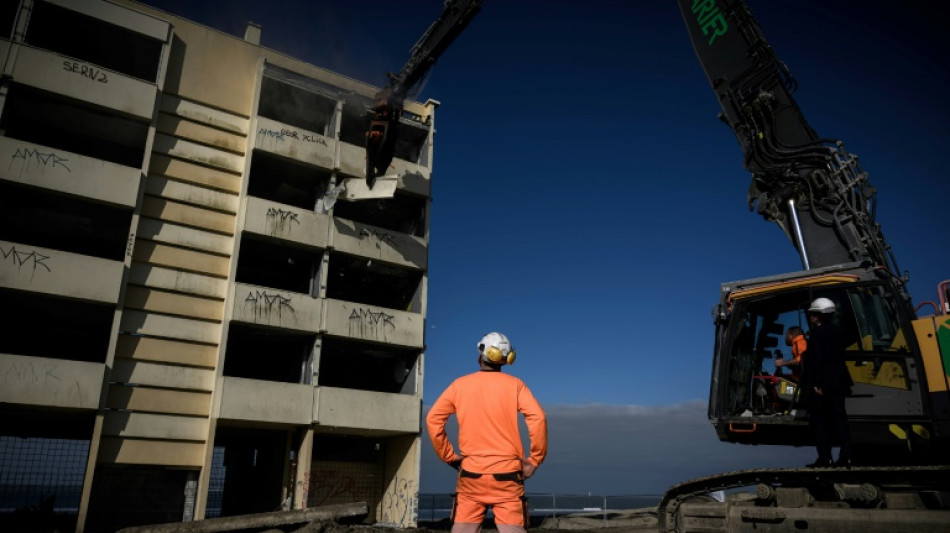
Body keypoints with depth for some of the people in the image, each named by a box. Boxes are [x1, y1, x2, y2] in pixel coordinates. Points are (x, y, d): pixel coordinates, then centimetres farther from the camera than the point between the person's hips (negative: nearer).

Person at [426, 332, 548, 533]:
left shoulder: (460, 384, 5)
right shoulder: (515, 384, 2)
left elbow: (433, 419, 1)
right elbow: (538, 418, -11)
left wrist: (448, 456, 8)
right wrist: (535, 460, -3)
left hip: (471, 472, 1)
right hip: (507, 473, -1)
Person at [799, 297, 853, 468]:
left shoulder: (816, 332, -11)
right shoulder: (835, 331, 12)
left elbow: (817, 359, -17)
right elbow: (839, 357, 16)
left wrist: (816, 383, -17)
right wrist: (838, 379, 21)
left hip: (821, 383, -7)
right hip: (837, 381, 8)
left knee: (819, 420, -2)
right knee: (839, 417, 8)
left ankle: (824, 458, -3)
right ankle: (845, 456, 6)